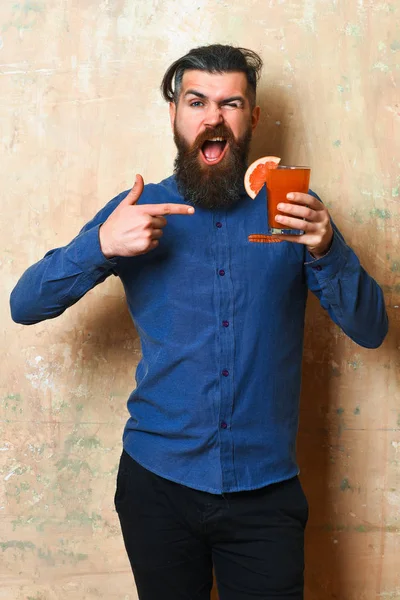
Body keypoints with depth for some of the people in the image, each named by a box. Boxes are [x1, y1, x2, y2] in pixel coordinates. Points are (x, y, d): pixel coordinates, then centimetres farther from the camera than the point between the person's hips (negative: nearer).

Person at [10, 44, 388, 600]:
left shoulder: (293, 210, 0)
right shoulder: (139, 210, 0)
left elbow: (370, 329, -3)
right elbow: (25, 305, -3)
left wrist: (327, 250, -22)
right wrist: (101, 245, -21)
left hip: (265, 489, 0)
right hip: (159, 484, 1)